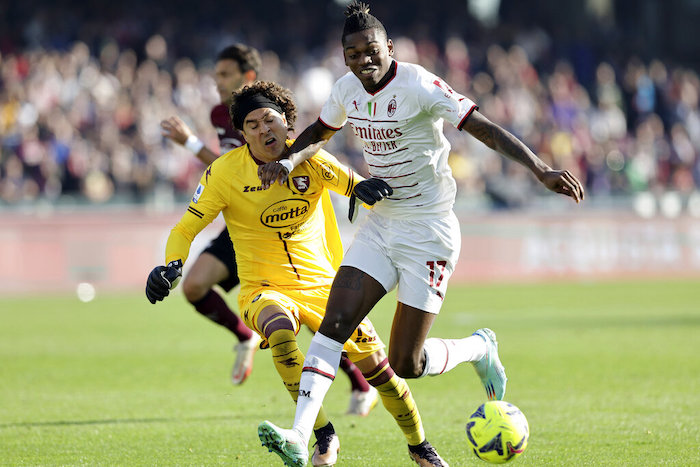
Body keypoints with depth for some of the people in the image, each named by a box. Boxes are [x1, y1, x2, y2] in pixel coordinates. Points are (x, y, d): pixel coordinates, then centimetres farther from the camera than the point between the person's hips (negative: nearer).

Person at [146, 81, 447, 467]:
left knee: (375, 363, -7)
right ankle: (323, 436, -23)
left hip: (322, 285, 2)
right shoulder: (225, 172, -9)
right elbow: (184, 230, -6)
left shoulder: (310, 159, -4)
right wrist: (172, 266, -25)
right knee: (281, 334, -37)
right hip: (264, 291, -2)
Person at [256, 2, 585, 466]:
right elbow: (318, 133, 23)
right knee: (335, 322, -11)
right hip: (379, 225, 6)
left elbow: (486, 128, -22)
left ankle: (480, 349, 26)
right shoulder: (348, 89, 3)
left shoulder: (418, 86, -19)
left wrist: (541, 169, -34)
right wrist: (288, 162, 3)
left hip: (428, 232, -6)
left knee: (405, 364, -5)